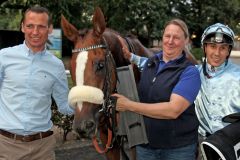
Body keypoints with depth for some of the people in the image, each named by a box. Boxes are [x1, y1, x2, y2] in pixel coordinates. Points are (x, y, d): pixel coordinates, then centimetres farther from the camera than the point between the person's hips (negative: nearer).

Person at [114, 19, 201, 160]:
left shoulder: (190, 72, -14)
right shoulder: (149, 62, 4)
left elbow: (173, 110, -25)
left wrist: (129, 105, -23)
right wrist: (129, 56, 6)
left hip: (178, 148, -4)